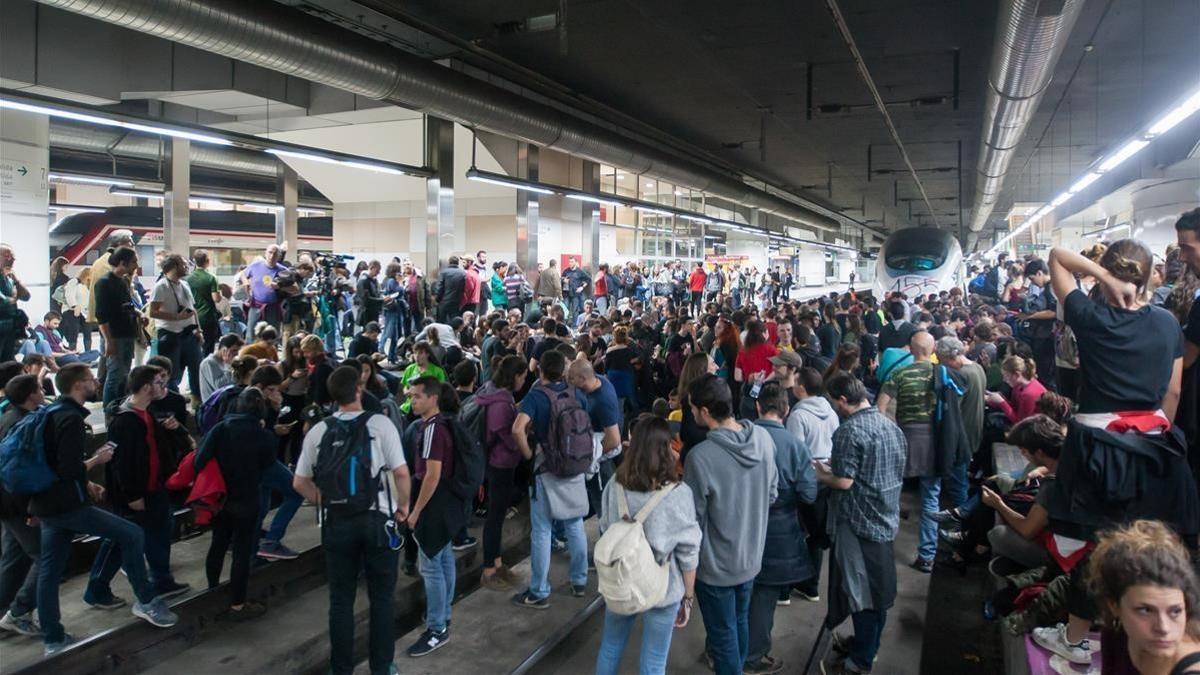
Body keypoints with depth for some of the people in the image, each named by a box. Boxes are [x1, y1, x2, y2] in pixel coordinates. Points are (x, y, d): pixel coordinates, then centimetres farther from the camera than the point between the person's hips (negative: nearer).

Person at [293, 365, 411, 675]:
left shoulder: (318, 431, 2)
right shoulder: (380, 423, -9)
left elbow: (300, 483, 5)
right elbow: (401, 472, -14)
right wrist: (403, 505, 2)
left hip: (337, 522, 2)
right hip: (377, 519, -2)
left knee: (340, 600, 14)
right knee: (382, 597, 11)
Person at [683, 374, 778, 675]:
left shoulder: (700, 457, -31)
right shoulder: (764, 438, -13)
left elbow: (693, 520, -20)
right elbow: (772, 493, 2)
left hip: (716, 565, -6)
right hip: (751, 555, 6)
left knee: (723, 634, 14)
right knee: (741, 622, 28)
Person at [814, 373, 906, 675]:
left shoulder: (850, 431, -21)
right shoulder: (891, 426, 5)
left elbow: (843, 482, -23)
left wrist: (821, 474, -4)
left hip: (859, 523, -8)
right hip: (886, 519, 8)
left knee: (860, 590, 5)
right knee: (879, 587, 19)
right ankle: (867, 644, 35)